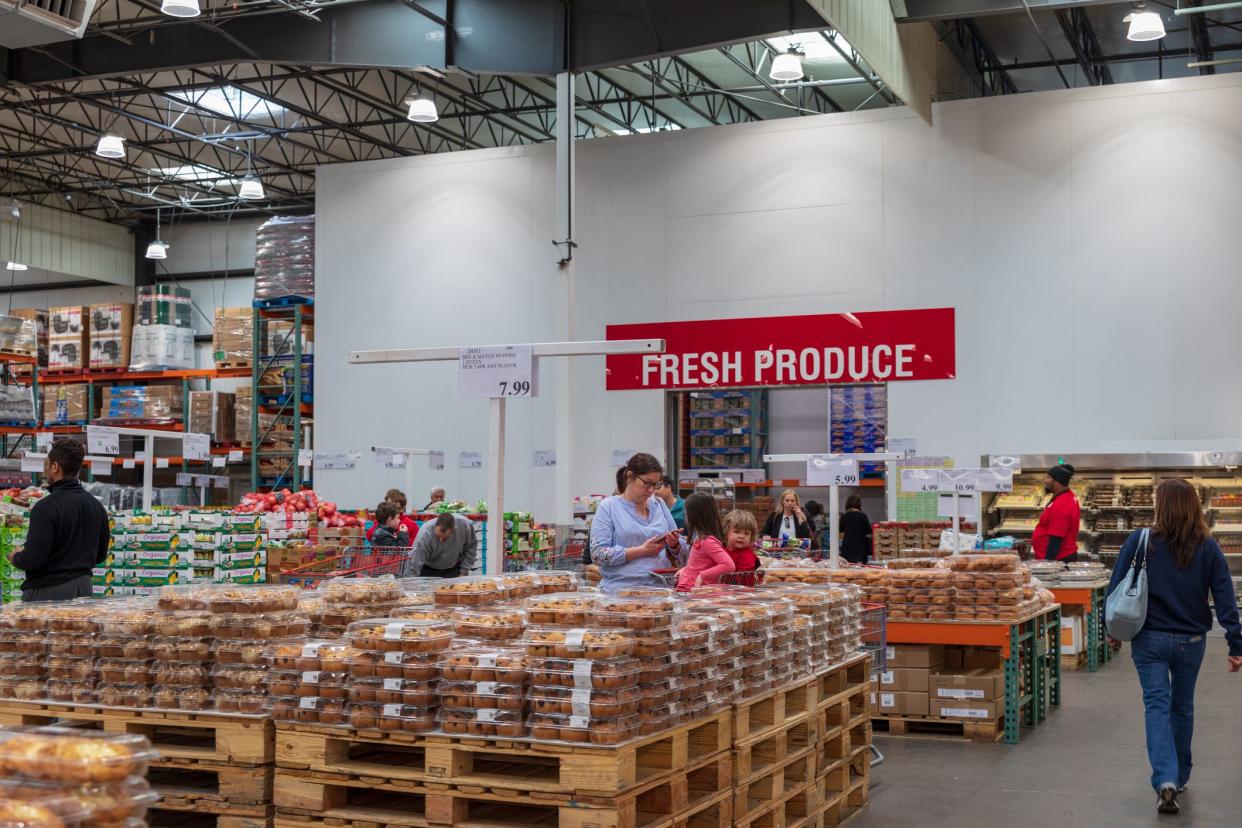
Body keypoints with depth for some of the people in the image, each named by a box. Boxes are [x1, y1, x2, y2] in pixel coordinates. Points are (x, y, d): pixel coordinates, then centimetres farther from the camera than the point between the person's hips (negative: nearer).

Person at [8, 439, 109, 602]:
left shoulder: (46, 507, -15)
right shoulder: (97, 506, 7)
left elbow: (32, 559, -18)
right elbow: (100, 556, 13)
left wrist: (15, 557, 3)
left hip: (47, 592, -7)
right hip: (83, 588, 7)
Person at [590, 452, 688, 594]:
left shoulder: (659, 505, 17)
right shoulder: (608, 507, 3)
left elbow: (682, 554, 22)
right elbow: (598, 554, -7)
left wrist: (674, 545, -1)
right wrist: (642, 551, -9)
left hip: (660, 588, 4)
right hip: (620, 591, -4)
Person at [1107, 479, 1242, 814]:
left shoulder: (1140, 541, -10)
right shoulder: (1208, 549, -5)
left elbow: (1116, 588, -6)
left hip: (1150, 639, -2)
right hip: (1191, 642, 2)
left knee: (1157, 707, -1)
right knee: (1182, 708, 18)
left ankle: (1165, 781, -19)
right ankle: (1179, 777, 31)